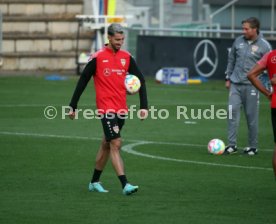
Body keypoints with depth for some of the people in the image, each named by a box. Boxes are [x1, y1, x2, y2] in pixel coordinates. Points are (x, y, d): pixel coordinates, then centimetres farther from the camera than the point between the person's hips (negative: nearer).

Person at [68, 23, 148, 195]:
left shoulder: (127, 57, 6)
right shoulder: (97, 58, -6)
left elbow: (141, 80, 9)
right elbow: (83, 81, -1)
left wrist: (144, 106, 0)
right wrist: (73, 106, 1)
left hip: (122, 109, 5)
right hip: (106, 108, -5)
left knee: (107, 145, 15)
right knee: (116, 144, -13)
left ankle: (94, 182, 27)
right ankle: (125, 185, -18)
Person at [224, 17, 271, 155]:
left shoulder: (264, 46, -4)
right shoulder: (238, 41, 7)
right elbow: (231, 60, 18)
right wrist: (228, 78, 16)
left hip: (251, 86, -3)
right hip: (235, 84, 3)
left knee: (251, 116, 2)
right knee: (232, 111, -6)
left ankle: (253, 147, 13)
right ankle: (232, 145, -2)